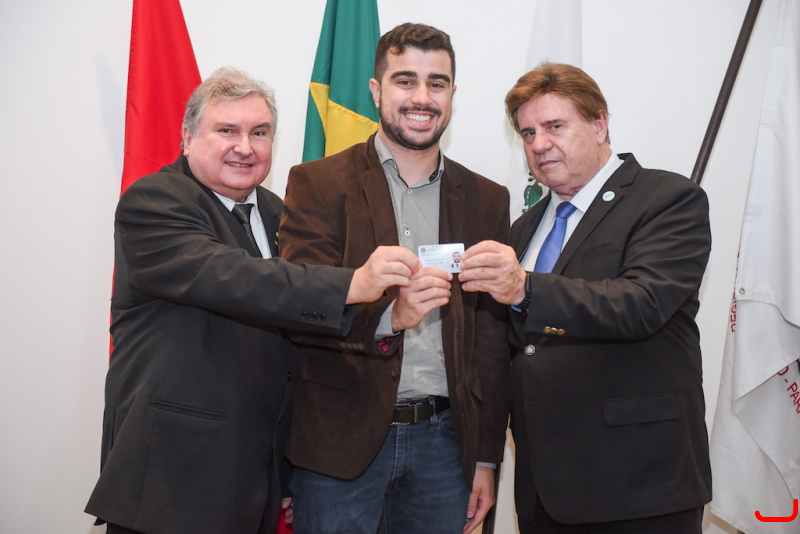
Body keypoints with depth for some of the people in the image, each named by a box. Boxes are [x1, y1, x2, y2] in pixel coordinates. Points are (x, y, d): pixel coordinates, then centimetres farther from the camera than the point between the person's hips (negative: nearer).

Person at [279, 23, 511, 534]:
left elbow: (493, 338, 8)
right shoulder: (318, 184, -1)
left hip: (444, 439, 3)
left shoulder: (487, 201, 8)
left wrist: (486, 458, 6)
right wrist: (387, 313, -29)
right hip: (341, 436, -2)